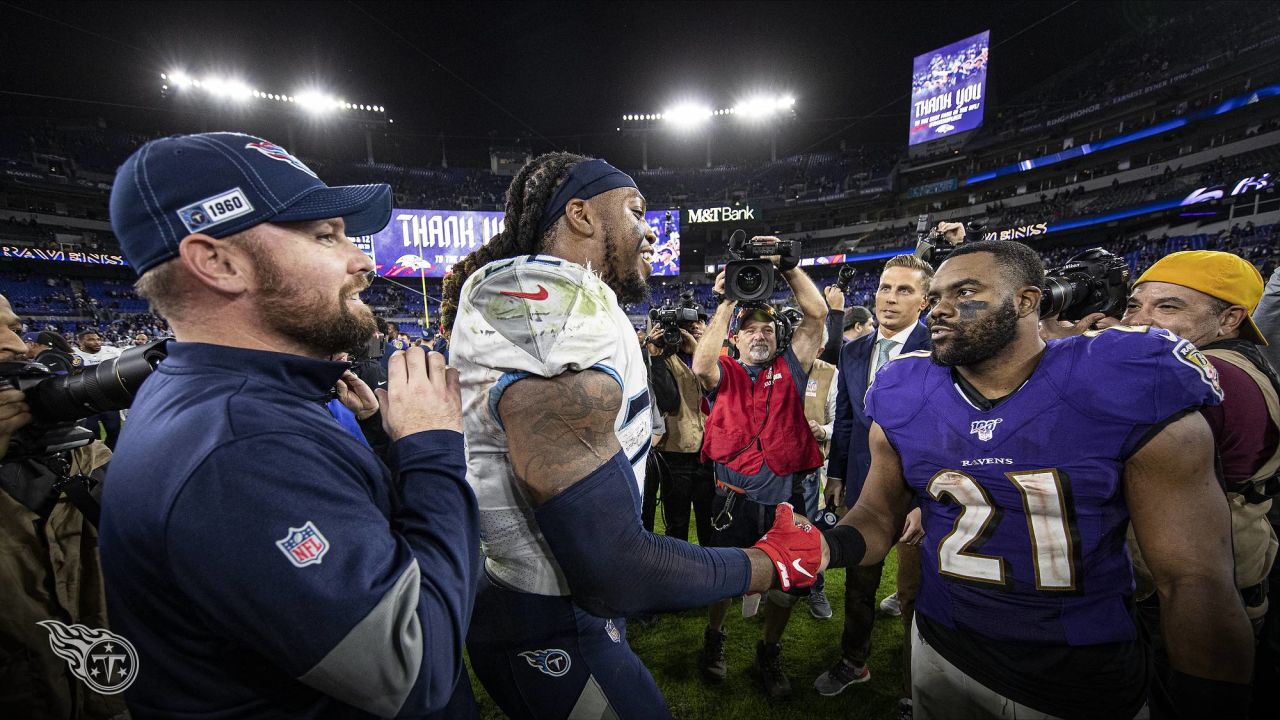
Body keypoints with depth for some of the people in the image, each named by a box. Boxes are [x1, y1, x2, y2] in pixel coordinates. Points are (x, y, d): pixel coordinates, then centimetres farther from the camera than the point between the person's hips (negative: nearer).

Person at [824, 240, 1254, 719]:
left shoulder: (1127, 389, -18)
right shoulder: (902, 404, -10)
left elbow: (1195, 580, -13)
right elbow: (881, 513, -2)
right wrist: (825, 547, -22)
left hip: (1090, 679, -2)